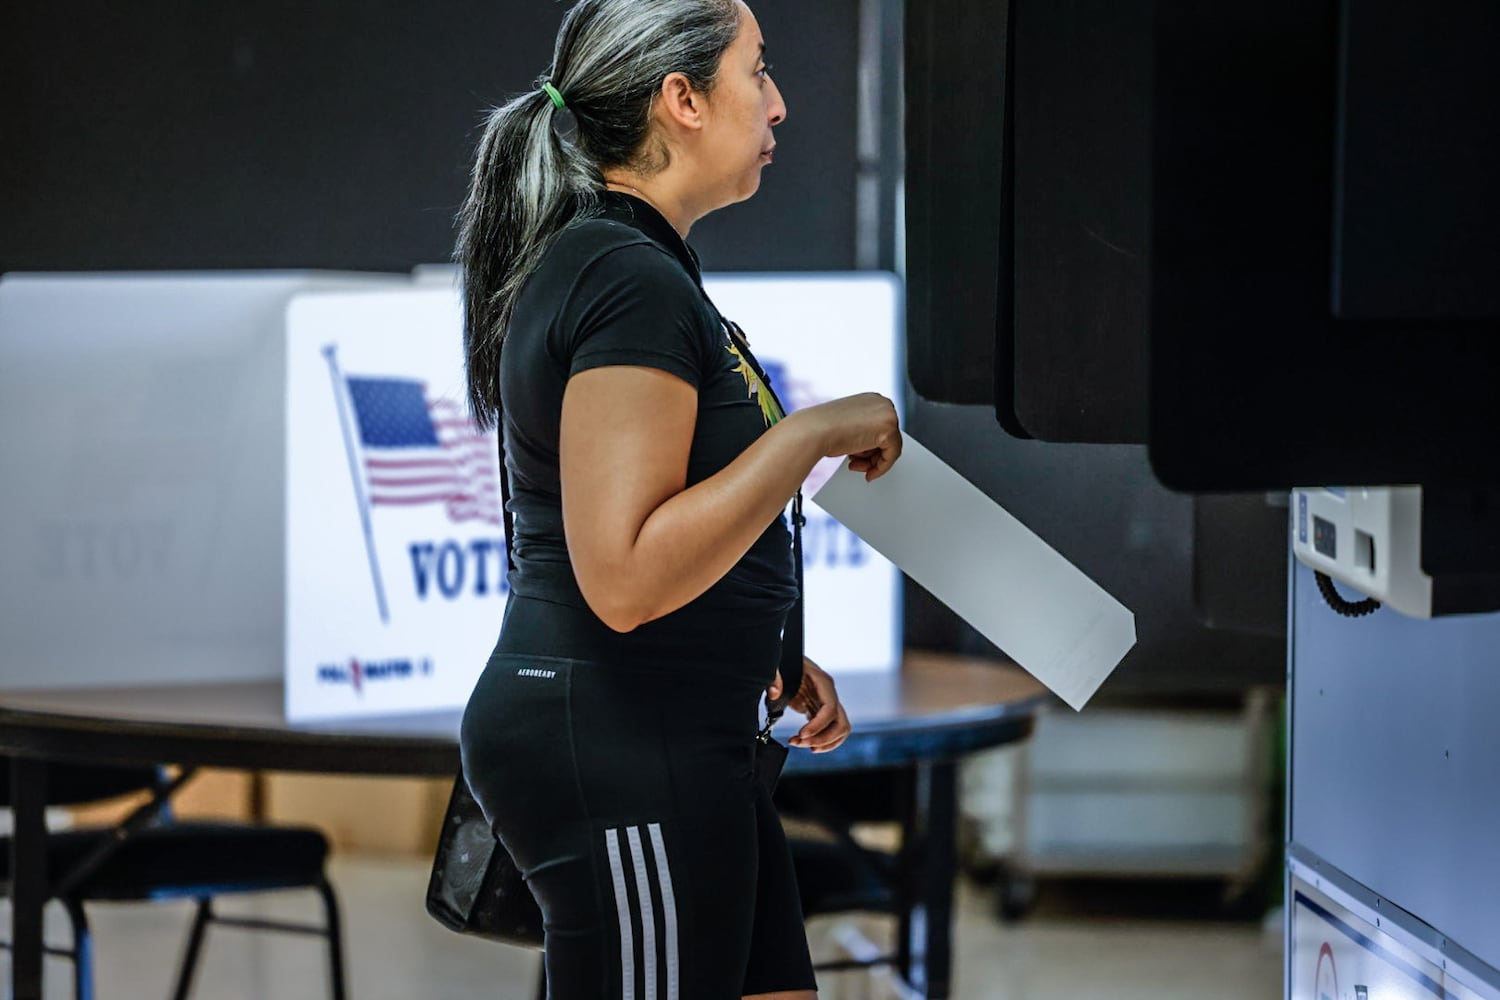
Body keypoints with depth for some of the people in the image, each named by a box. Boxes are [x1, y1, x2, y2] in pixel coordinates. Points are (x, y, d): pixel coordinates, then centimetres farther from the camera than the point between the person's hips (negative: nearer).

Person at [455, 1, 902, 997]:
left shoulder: (588, 264, 15)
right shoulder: (635, 283, -17)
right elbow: (625, 577, -26)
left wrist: (768, 663, 19)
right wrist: (812, 433, -20)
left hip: (678, 745, 11)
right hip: (619, 747, -11)